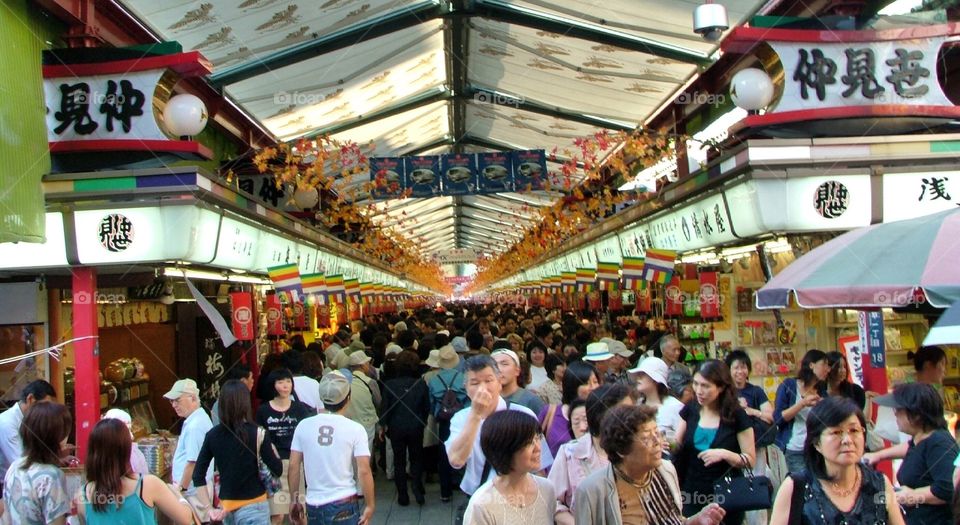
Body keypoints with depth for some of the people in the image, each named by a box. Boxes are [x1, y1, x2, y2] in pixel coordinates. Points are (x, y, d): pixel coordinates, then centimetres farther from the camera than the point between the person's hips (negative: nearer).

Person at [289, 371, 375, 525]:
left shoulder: (303, 426, -2)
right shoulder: (355, 429, -10)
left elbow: (293, 466, 1)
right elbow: (364, 471, -13)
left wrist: (294, 500, 11)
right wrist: (370, 505, -4)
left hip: (313, 505, 3)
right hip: (344, 506, -3)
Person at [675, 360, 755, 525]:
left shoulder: (737, 416, -9)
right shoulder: (690, 411, 1)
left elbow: (750, 460, -8)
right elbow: (677, 446, 7)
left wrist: (724, 454, -24)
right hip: (692, 493, 3)